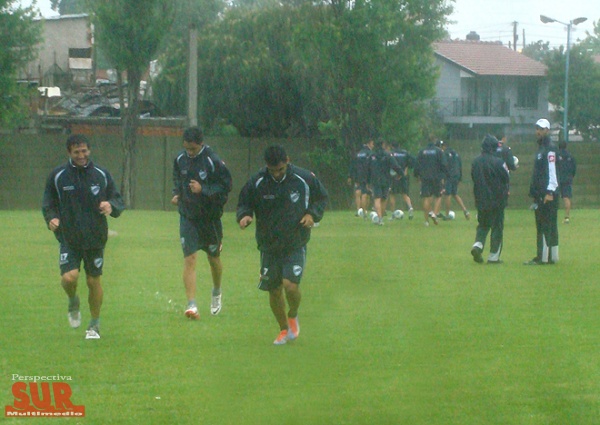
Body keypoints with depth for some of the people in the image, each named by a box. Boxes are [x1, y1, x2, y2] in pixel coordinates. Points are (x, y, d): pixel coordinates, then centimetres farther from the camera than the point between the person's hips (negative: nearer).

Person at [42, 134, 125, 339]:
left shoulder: (101, 175, 3)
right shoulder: (57, 176, 1)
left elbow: (119, 202, 8)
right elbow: (48, 204, 8)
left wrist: (111, 206, -16)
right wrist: (51, 218, -13)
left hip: (96, 238, 1)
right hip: (68, 238, -1)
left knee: (94, 281, 4)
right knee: (69, 277, -19)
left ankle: (94, 325, 22)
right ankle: (73, 302, 16)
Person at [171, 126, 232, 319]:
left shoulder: (214, 162, -15)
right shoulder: (180, 159, 0)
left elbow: (226, 186, -13)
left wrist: (203, 190, -24)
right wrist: (177, 194, 1)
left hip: (210, 216, -2)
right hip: (188, 217, 2)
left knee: (213, 258, 15)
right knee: (189, 258, -11)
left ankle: (217, 293, 44)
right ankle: (191, 305, -15)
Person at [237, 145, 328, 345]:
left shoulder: (305, 179, -6)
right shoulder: (257, 182, -6)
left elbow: (322, 197, 9)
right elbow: (244, 203, 6)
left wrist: (313, 214, -9)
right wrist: (244, 215, -17)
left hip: (295, 245, -2)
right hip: (268, 245, 2)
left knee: (290, 285, -19)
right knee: (274, 290, 6)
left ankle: (293, 316, 14)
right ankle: (284, 330, 29)